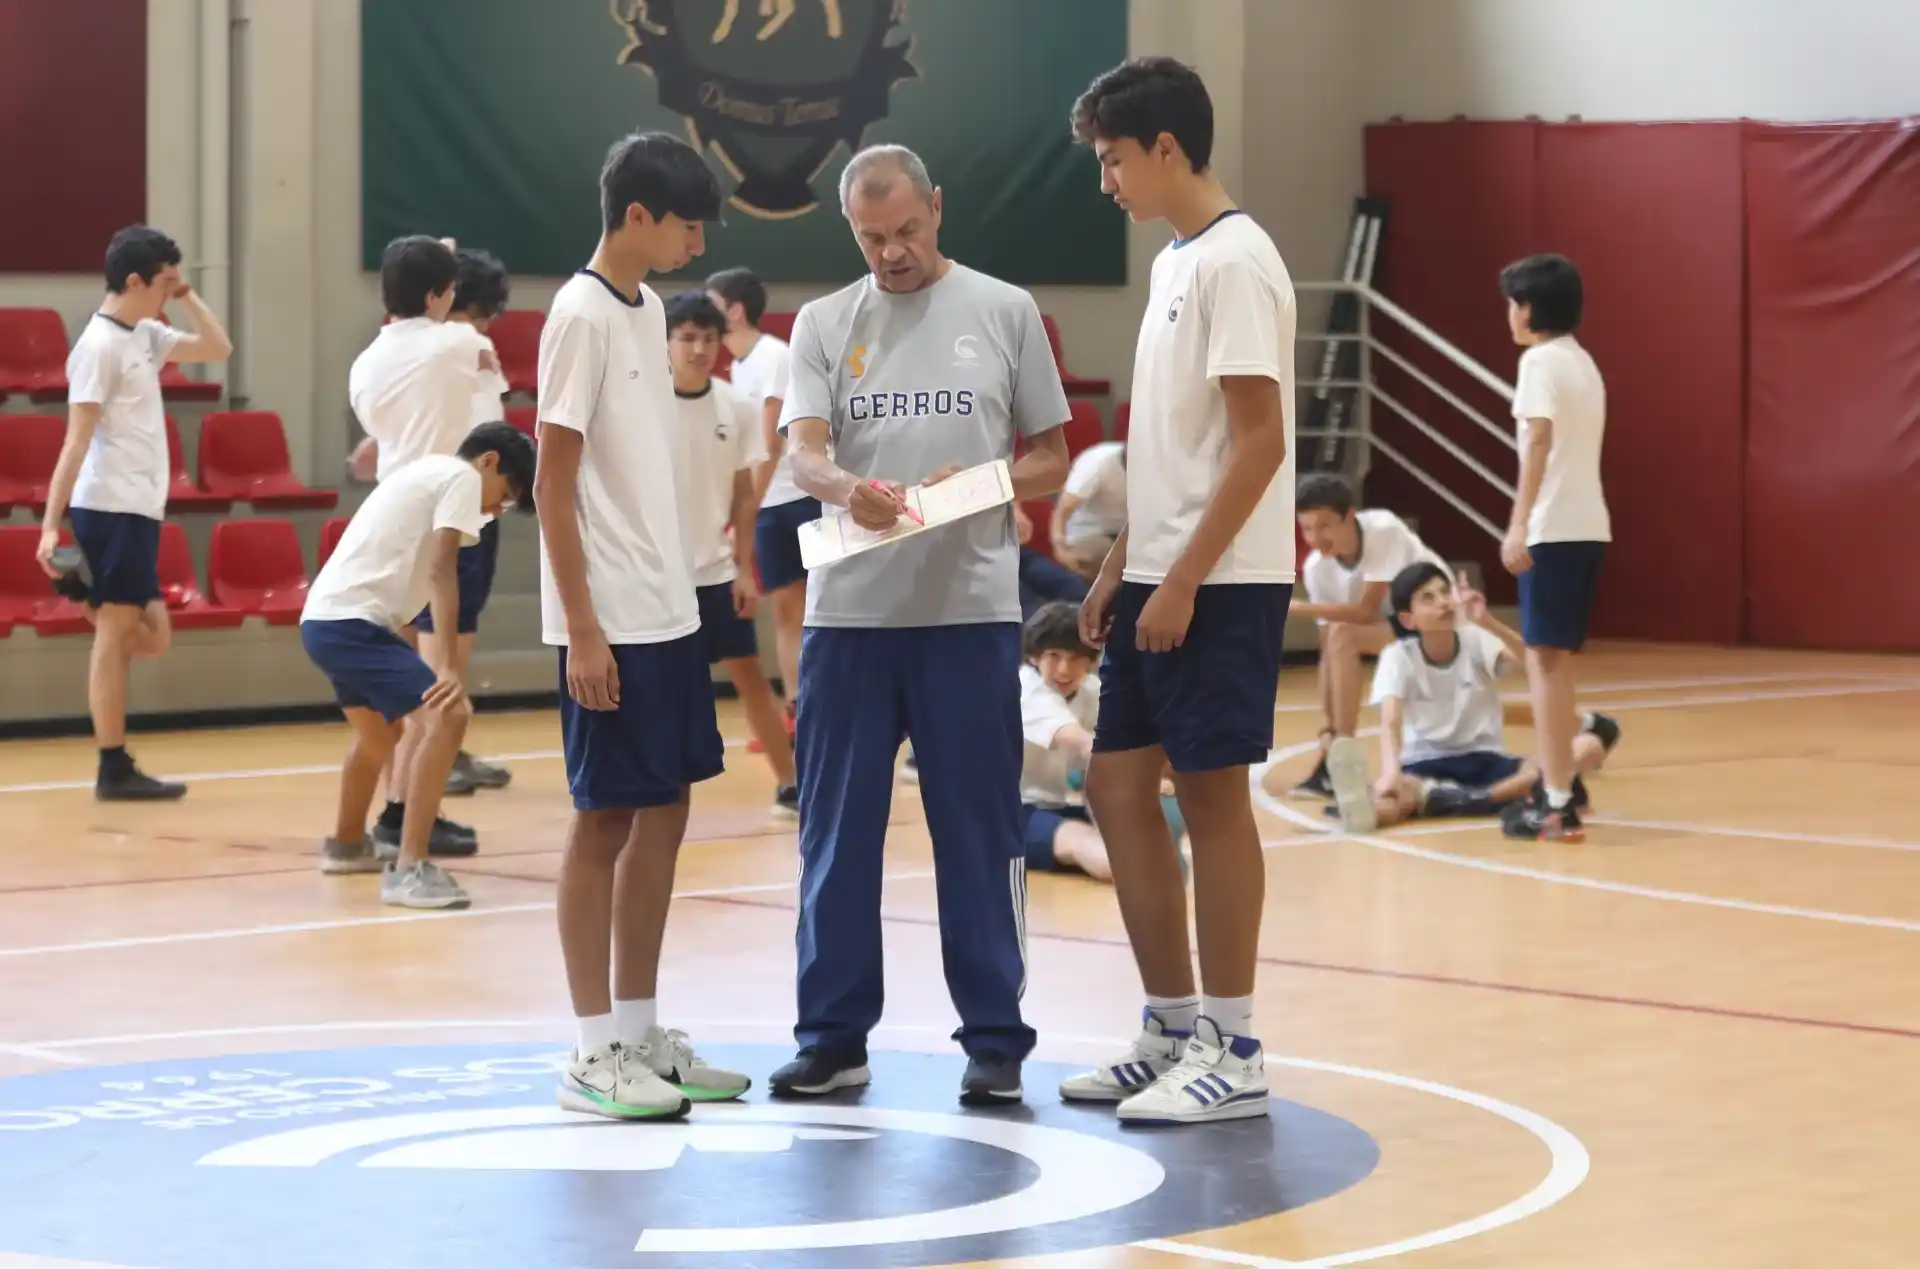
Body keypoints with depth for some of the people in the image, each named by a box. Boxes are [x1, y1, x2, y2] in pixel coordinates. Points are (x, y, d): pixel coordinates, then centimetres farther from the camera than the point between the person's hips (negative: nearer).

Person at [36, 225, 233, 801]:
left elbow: (218, 349, 22)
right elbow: (76, 440, -17)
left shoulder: (144, 334, 13)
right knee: (117, 635, -7)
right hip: (111, 509, -9)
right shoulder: (100, 345, -12)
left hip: (138, 509, 9)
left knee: (151, 637, 7)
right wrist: (50, 525, -20)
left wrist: (187, 297, 10)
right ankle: (114, 770, -5)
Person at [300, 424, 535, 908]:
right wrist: (448, 666, -22)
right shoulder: (462, 476, -4)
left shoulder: (428, 471, 25)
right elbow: (442, 570, -16)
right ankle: (409, 868, -23)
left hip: (323, 617, 10)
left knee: (381, 732, 32)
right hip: (352, 622, -10)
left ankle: (347, 844, 53)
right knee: (447, 718, -19)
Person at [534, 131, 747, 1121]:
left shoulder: (647, 311, 13)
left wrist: (678, 598, 14)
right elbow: (552, 485, -14)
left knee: (664, 813, 10)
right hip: (610, 621, -8)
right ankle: (593, 1052, 4)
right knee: (605, 820, -3)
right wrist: (582, 630, -17)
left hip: (668, 612, 8)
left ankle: (639, 1033, 18)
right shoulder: (581, 316, -12)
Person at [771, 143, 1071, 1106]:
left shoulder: (1005, 312, 6)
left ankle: (995, 1039, 9)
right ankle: (834, 1035, 15)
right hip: (849, 610, 2)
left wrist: (975, 487, -12)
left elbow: (1051, 460, 8)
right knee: (836, 830, 6)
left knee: (979, 831, 1)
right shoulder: (825, 323, 8)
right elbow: (805, 456, -3)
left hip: (971, 610, -2)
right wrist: (848, 488, -27)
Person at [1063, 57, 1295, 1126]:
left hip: (1221, 585, -9)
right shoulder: (1175, 263, 15)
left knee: (1213, 796, -4)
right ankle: (1175, 1030, 17)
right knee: (1119, 786, 9)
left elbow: (1258, 441, -19)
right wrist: (1120, 568, 16)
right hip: (1159, 577, 9)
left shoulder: (1235, 263, -14)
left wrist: (1184, 581, -19)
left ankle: (1233, 1054, 3)